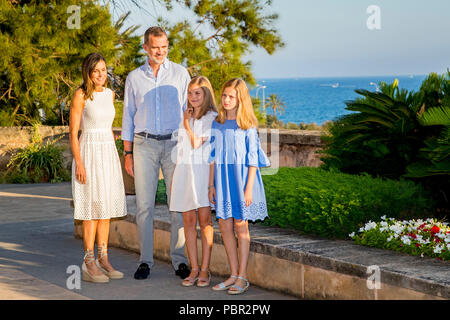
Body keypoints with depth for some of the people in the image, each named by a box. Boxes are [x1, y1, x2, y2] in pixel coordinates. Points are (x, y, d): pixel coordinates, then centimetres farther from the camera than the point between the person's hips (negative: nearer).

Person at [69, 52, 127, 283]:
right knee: (92, 208, -7)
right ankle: (89, 265, -2)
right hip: (89, 153, -6)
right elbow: (73, 132, -10)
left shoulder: (109, 94, 11)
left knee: (106, 208, 7)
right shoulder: (81, 95, -8)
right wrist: (79, 163, -17)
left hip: (108, 154, 7)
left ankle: (103, 260, 13)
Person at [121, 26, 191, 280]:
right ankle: (145, 261, 4)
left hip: (174, 144, -1)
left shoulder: (181, 74, 7)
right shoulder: (134, 78, 11)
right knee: (144, 205, -1)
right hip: (144, 145, 1)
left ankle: (180, 260, 3)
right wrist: (128, 153, 8)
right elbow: (128, 116, 14)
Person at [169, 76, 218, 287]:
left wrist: (187, 124, 1)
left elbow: (197, 143, -12)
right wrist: (174, 177, 13)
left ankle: (205, 270, 0)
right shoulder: (185, 117, 17)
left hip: (202, 170, -5)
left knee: (205, 220, -5)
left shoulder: (211, 118, -2)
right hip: (184, 170, 5)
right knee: (188, 221, 3)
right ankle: (194, 269, 8)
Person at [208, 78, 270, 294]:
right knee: (225, 226, 5)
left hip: (241, 178, -5)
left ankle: (242, 277, 8)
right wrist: (211, 184, 7)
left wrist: (248, 188, -13)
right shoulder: (216, 125, 8)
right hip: (222, 179, 5)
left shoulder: (247, 127, -7)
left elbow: (252, 159, -8)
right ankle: (234, 274, 16)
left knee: (240, 226, 0)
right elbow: (213, 157, 11)